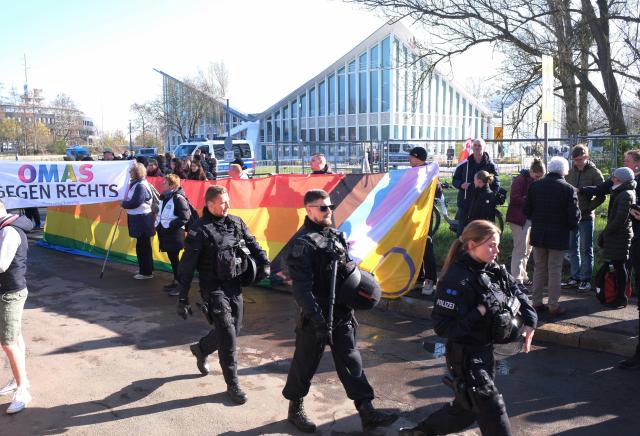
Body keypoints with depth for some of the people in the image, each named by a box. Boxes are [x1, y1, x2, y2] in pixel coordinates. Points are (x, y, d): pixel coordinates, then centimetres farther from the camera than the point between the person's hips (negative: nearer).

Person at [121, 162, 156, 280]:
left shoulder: (141, 186, -18)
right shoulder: (137, 184, 13)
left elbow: (135, 203, -22)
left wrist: (124, 204, -6)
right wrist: (126, 203, 1)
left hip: (142, 219, -10)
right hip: (139, 218, 10)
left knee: (142, 246, -2)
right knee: (142, 245, 16)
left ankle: (146, 272, 7)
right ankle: (145, 270, 27)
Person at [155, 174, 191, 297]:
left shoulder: (178, 198, -16)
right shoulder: (164, 197, 11)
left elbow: (185, 218, -19)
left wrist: (170, 225, -19)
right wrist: (158, 224, 10)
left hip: (174, 234, -8)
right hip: (165, 233, 8)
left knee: (175, 258, -3)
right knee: (171, 258, 15)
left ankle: (180, 284, 6)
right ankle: (175, 281, 26)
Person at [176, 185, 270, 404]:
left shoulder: (237, 222, 4)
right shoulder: (200, 230, -13)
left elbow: (252, 244, 12)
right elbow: (187, 267, -11)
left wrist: (264, 263, -6)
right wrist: (183, 298, -12)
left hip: (235, 285, 6)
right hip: (214, 288, -6)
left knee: (235, 328, 15)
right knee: (227, 334, -8)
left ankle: (201, 349, 44)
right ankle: (232, 384, 6)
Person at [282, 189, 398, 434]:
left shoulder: (335, 235, 9)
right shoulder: (302, 242, -16)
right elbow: (302, 287, -22)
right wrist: (318, 320, -27)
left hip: (342, 315, 7)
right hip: (316, 317, -7)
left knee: (352, 363, 10)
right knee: (305, 365, 10)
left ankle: (367, 414, 17)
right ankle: (295, 410, 30)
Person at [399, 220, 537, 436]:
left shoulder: (494, 271, 0)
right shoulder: (456, 280, -24)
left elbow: (517, 294, 15)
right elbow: (442, 326, -24)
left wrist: (530, 322, 1)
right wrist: (478, 314, -28)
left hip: (485, 351, 8)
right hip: (465, 356, -8)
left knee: (466, 409, 22)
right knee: (492, 411, 0)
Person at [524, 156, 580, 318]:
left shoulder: (535, 185, -3)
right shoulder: (568, 189, -13)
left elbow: (526, 210, 0)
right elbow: (574, 216, -13)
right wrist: (570, 226, 7)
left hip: (538, 235, 4)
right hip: (558, 237, -3)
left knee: (539, 269, 14)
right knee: (555, 272, 4)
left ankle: (537, 303, 20)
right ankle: (554, 307, 9)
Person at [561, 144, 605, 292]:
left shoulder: (595, 173, -6)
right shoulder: (571, 172, 8)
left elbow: (601, 196, -7)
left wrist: (586, 209, -14)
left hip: (586, 217, -5)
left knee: (586, 249, 3)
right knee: (573, 249, 11)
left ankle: (586, 279, 11)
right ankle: (575, 277, 21)